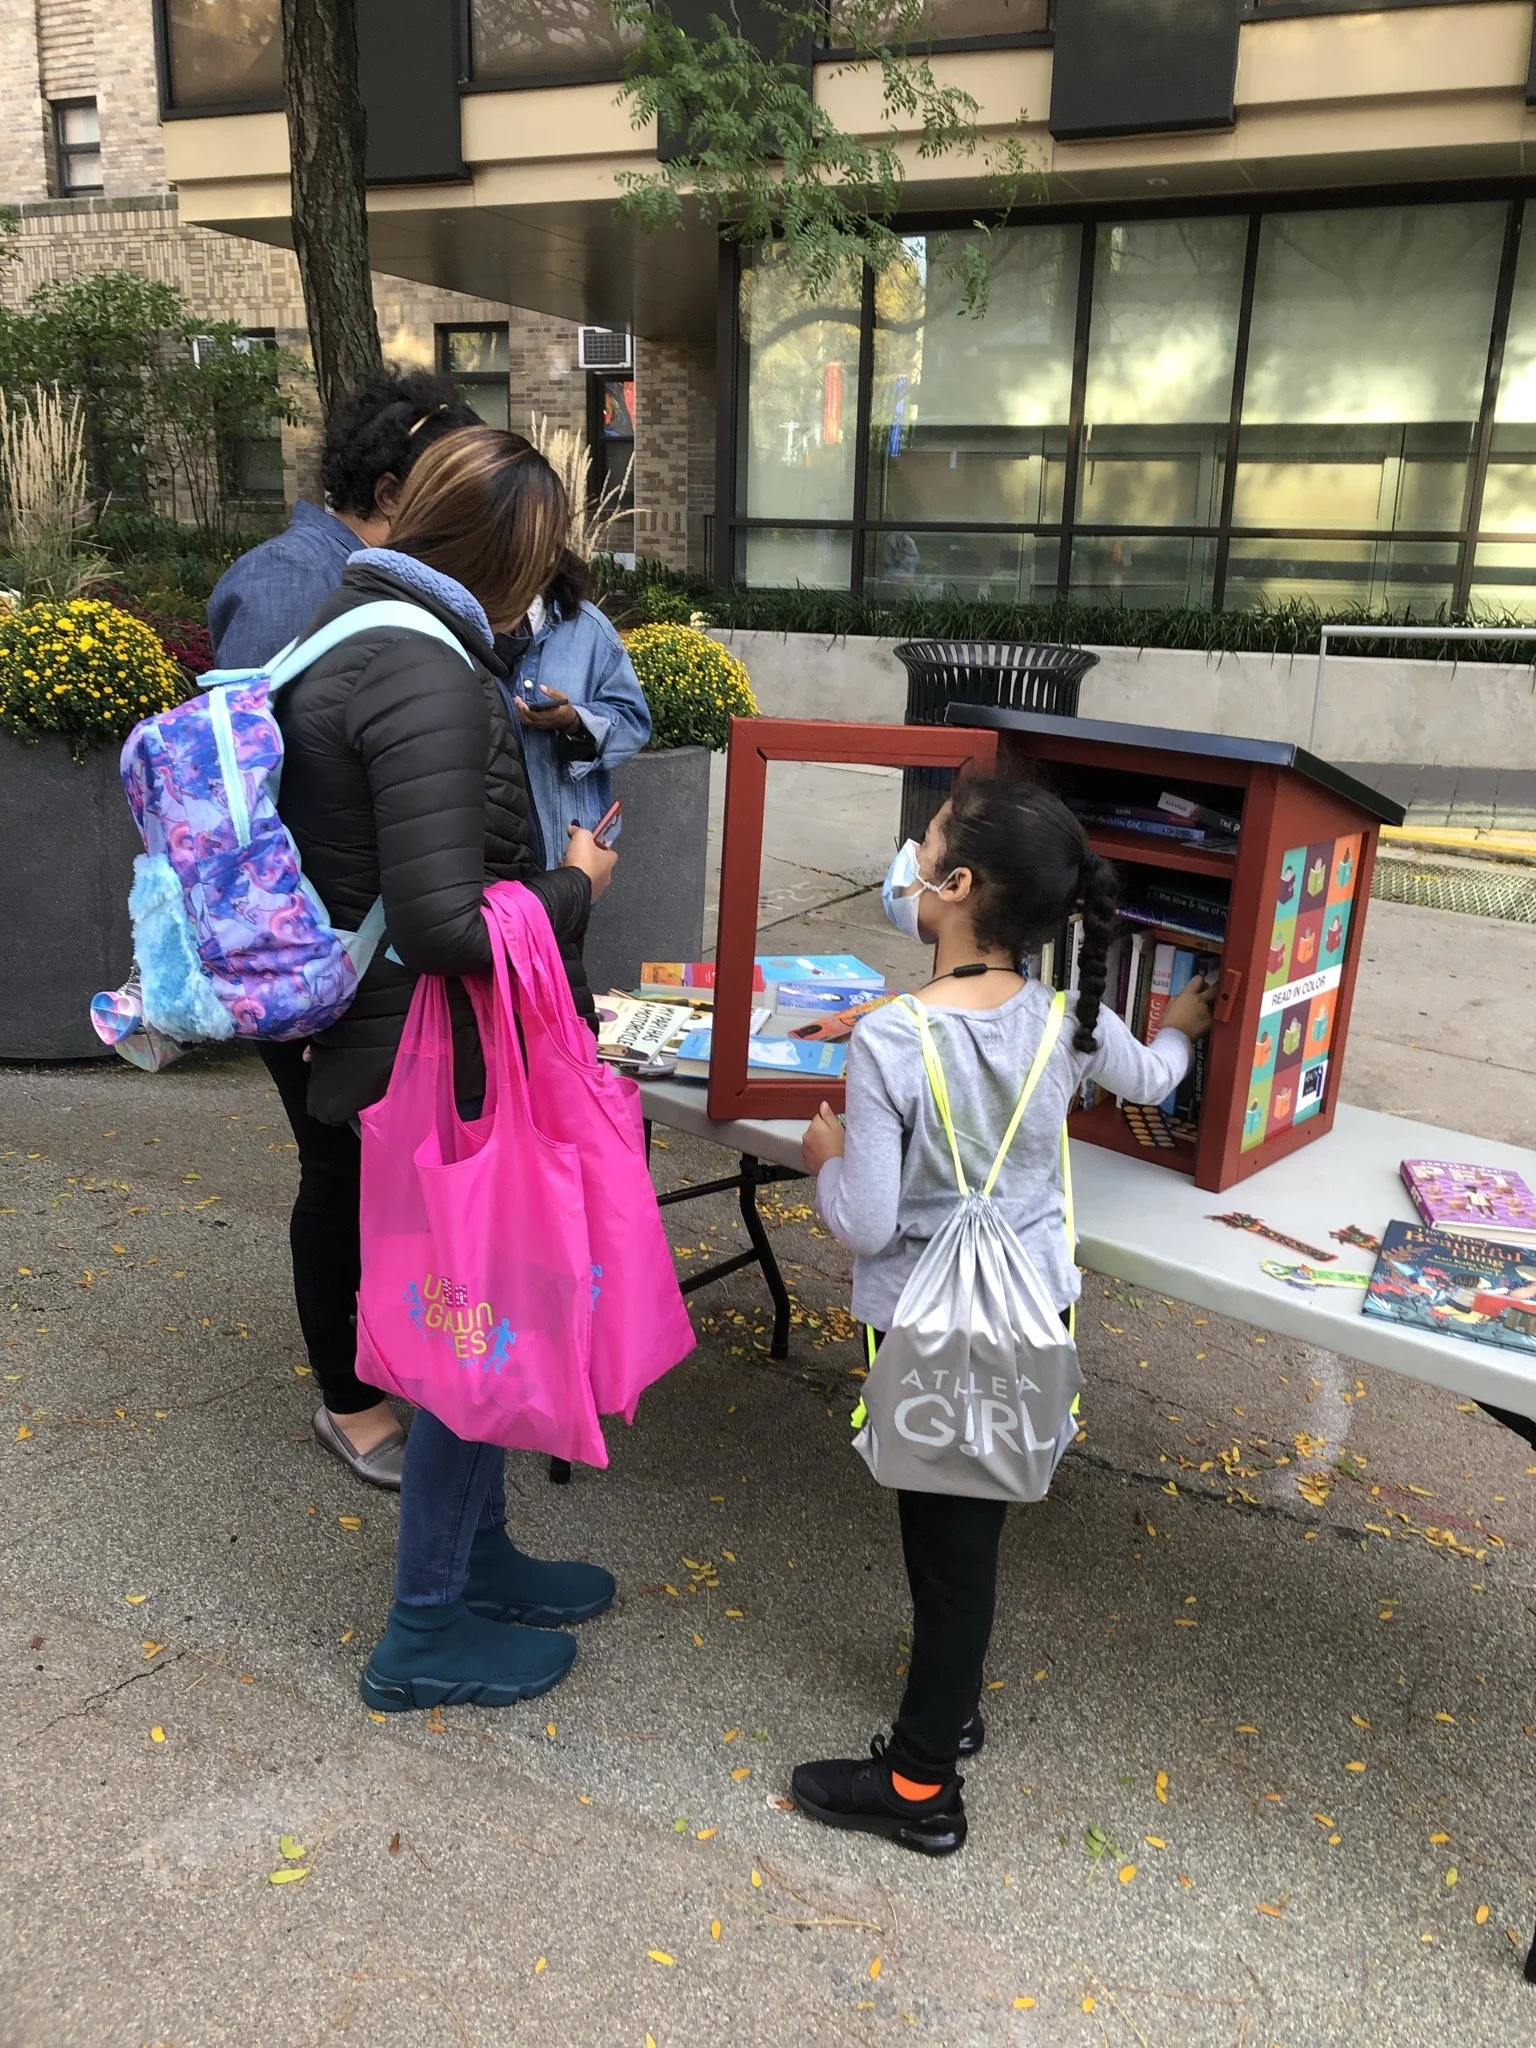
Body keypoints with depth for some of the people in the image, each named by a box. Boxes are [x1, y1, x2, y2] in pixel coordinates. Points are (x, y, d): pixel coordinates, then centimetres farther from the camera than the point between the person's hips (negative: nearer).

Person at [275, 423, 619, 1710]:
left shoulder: (350, 627, 9)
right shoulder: (429, 677, -23)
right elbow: (444, 925, -30)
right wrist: (575, 890, -14)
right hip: (449, 1061, -10)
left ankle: (479, 1555, 41)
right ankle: (429, 1629, 26)